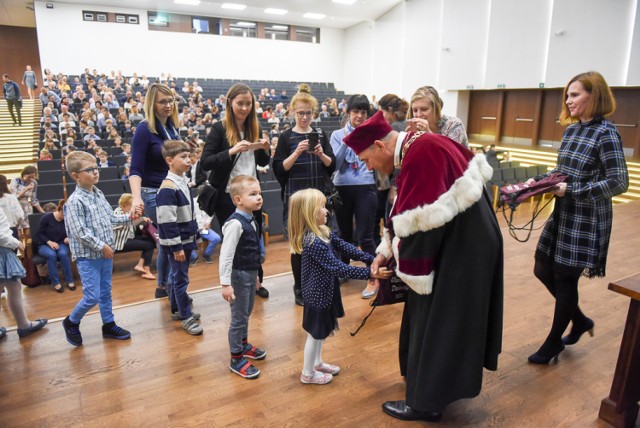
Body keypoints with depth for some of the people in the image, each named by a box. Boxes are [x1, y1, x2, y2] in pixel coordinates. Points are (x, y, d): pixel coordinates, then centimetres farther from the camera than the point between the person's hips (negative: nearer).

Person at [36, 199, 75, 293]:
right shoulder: (47, 217, -12)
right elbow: (40, 233, -6)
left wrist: (69, 239, -15)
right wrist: (49, 242, -22)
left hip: (61, 244, 1)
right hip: (44, 245, -1)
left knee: (63, 254, -33)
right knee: (51, 255, -35)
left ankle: (69, 281, -22)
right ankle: (56, 282, -25)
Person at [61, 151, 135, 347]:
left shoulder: (99, 194, 7)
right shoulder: (75, 201, -17)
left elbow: (109, 218, 18)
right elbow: (79, 232, -21)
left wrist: (128, 218, 8)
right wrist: (101, 246, -20)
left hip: (106, 253, 7)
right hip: (87, 256, -7)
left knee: (106, 292, 16)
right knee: (92, 297, -4)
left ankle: (108, 325, 29)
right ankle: (71, 322, 22)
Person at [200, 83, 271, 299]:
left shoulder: (254, 128, 7)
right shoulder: (219, 129, -8)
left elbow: (262, 163, 13)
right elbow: (205, 162, -16)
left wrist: (264, 150, -9)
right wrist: (231, 151, -28)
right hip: (228, 195, -4)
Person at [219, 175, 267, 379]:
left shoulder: (251, 220, 5)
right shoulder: (235, 223, -23)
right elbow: (226, 255, -25)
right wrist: (225, 283, -25)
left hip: (251, 273, 9)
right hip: (239, 275, -9)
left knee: (246, 313, 23)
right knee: (239, 317, 3)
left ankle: (243, 344, 42)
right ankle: (236, 359, 17)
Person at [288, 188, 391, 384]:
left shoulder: (323, 231, 0)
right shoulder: (313, 242, -31)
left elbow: (344, 246, 1)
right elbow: (338, 267, -32)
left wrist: (371, 259, -8)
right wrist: (369, 273, -32)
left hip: (324, 290, 9)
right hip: (318, 293, -9)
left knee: (321, 332, 25)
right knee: (316, 333, 10)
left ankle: (317, 363, 45)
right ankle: (308, 373, 29)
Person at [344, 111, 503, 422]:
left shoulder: (420, 155, -25)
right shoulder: (419, 146, 7)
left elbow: (421, 222, -26)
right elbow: (407, 212, 12)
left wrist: (408, 269, -13)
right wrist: (386, 251, 7)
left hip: (460, 248, -10)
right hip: (461, 241, 10)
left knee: (436, 322, 3)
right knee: (439, 320, 21)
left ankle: (426, 402, 20)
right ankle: (433, 385, 40)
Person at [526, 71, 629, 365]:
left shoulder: (606, 133, -14)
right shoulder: (571, 129, 8)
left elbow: (619, 183, -18)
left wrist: (572, 191, -24)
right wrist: (539, 180, 0)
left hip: (587, 220, -8)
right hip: (563, 214, 8)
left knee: (565, 278, 3)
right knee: (543, 270, 12)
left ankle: (554, 342, 23)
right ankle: (579, 320, 37)